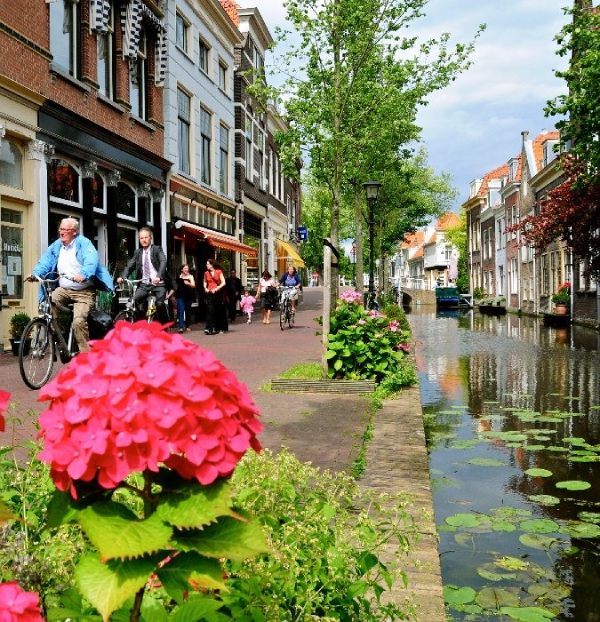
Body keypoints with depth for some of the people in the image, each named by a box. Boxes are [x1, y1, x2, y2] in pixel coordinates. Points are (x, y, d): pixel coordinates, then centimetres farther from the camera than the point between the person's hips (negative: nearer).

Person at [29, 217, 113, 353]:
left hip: (84, 292, -6)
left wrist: (84, 275, -43)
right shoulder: (56, 246, 13)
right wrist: (35, 273, -18)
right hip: (64, 289, 6)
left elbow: (91, 261, -23)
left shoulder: (84, 243, -6)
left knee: (79, 322, -22)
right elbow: (45, 261, 3)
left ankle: (86, 353, -10)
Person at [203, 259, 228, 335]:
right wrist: (205, 288, 3)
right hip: (210, 294, 1)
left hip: (218, 293, -1)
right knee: (210, 311, -10)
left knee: (220, 311, 7)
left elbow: (223, 283, -4)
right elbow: (205, 282, 22)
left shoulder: (219, 272, -2)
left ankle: (221, 328, 20)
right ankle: (209, 328, -15)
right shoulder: (206, 273, 7)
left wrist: (216, 288, -15)